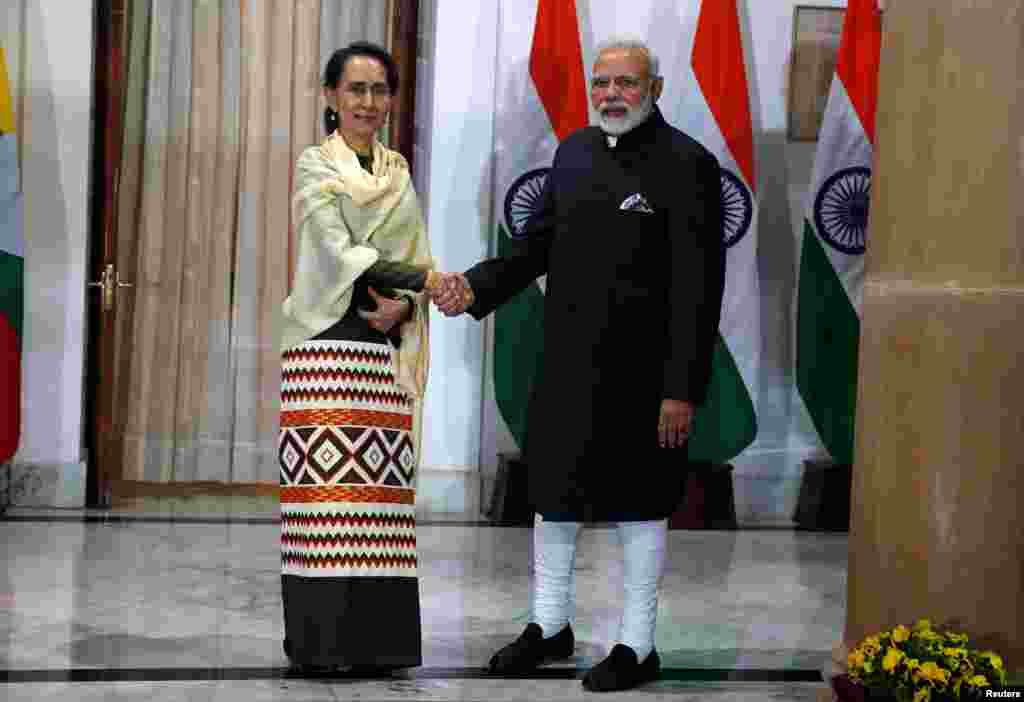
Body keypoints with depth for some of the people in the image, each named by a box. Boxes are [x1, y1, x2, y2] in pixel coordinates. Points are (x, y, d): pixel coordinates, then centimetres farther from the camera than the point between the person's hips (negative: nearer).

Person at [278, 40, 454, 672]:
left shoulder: (399, 171, 17)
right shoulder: (315, 165, 1)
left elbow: (416, 258, 13)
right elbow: (339, 253, -10)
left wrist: (404, 304, -8)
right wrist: (423, 278, -16)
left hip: (386, 346, 5)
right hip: (329, 342, -5)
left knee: (382, 489, 1)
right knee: (329, 486, -8)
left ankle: (376, 637, 5)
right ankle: (324, 637, -3)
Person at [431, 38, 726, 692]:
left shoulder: (686, 163, -11)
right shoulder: (574, 151, 8)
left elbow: (699, 286, -14)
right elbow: (539, 243, 15)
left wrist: (682, 389, -17)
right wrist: (478, 287, -3)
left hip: (639, 370, -6)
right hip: (567, 362, 6)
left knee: (639, 504, 6)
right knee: (554, 491, 15)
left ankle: (637, 646, 21)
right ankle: (550, 625, 33)